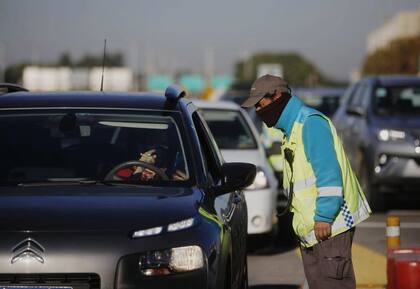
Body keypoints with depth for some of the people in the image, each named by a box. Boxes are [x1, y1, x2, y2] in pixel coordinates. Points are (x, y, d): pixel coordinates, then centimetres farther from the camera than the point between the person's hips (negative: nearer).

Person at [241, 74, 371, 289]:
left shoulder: (310, 122, -12)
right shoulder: (291, 129, 20)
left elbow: (329, 172, -20)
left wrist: (324, 217, -22)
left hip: (328, 224, -10)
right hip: (309, 228, 10)